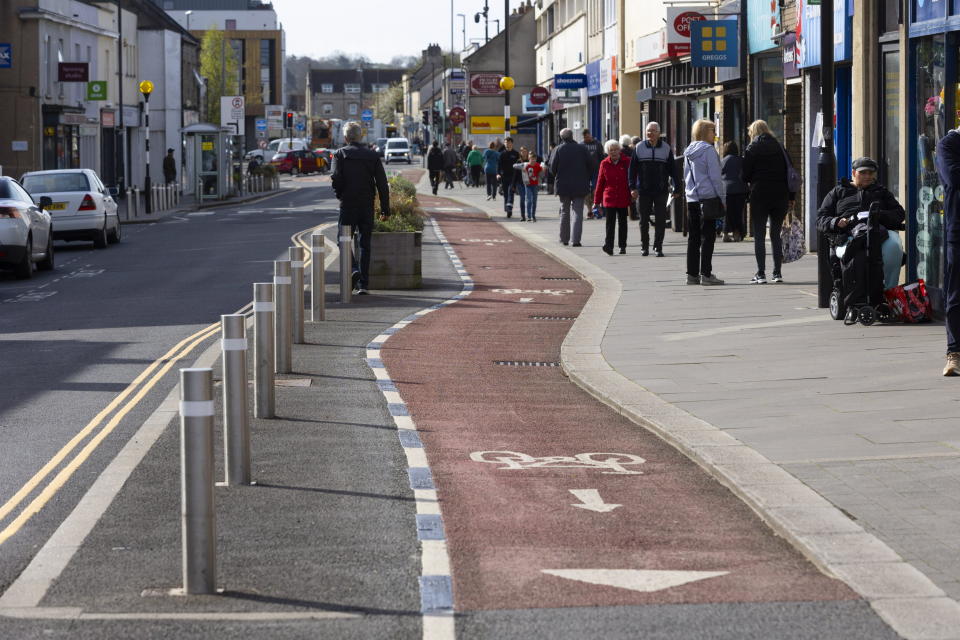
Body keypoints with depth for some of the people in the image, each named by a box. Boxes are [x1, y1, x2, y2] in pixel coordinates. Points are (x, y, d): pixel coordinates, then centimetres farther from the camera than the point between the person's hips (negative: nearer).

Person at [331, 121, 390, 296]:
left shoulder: (340, 154, -4)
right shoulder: (372, 155, 5)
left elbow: (337, 179, -13)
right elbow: (382, 183, 2)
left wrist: (340, 195, 7)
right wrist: (385, 208, 5)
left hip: (348, 204, -3)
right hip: (367, 206, 3)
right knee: (365, 243, 9)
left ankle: (354, 269, -19)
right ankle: (363, 284, 8)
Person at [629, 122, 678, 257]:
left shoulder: (666, 148, 4)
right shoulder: (639, 148, 4)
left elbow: (673, 169, 6)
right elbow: (632, 168, 4)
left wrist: (676, 188, 2)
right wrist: (633, 187, -4)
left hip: (661, 191, 0)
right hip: (644, 191, 0)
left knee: (660, 220, -1)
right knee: (644, 220, 7)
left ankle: (658, 247, 6)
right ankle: (644, 246, 18)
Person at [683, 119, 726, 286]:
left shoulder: (688, 152, 13)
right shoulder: (708, 150, -9)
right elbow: (715, 177, -11)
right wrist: (723, 198, -6)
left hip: (692, 199, 7)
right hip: (708, 197, -7)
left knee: (693, 237, 9)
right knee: (707, 236, -5)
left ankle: (692, 274, 10)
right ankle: (706, 274, -7)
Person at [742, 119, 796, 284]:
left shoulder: (751, 149, -2)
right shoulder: (779, 148, 8)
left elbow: (745, 175, -6)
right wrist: (791, 197, 10)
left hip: (759, 196, -4)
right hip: (780, 196, 4)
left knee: (759, 235, 0)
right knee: (776, 234, 11)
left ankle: (761, 274, -5)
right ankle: (778, 273, 8)